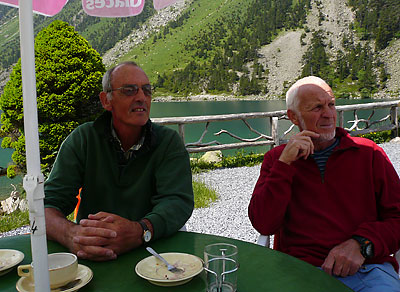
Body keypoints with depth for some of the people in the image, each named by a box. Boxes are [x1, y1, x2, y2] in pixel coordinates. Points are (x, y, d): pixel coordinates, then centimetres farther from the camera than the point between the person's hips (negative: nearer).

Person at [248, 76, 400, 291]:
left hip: (368, 268, 1)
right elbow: (263, 225, 2)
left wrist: (361, 243, -8)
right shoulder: (276, 158, 14)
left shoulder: (368, 153, 15)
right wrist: (285, 163, -5)